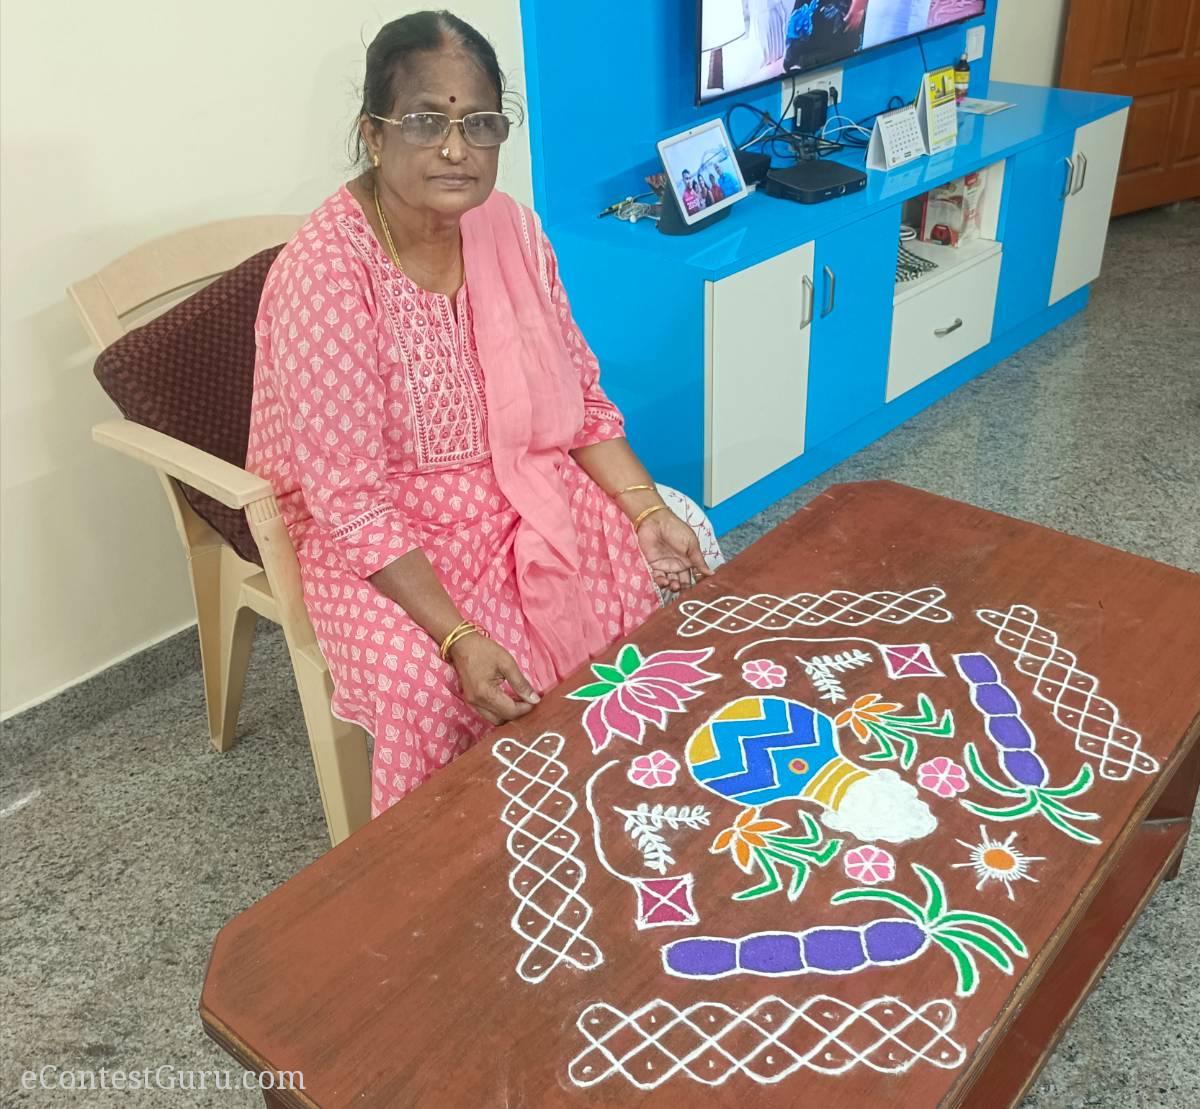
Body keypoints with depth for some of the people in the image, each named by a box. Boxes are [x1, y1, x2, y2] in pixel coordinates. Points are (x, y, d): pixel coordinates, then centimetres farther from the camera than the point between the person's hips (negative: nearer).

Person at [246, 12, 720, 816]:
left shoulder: (511, 227, -4)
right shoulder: (324, 273, -23)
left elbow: (579, 397, 4)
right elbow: (354, 499, -24)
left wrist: (647, 509, -10)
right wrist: (459, 637, -31)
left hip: (527, 494, 6)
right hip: (381, 532, -6)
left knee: (674, 564, -7)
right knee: (441, 687, -28)